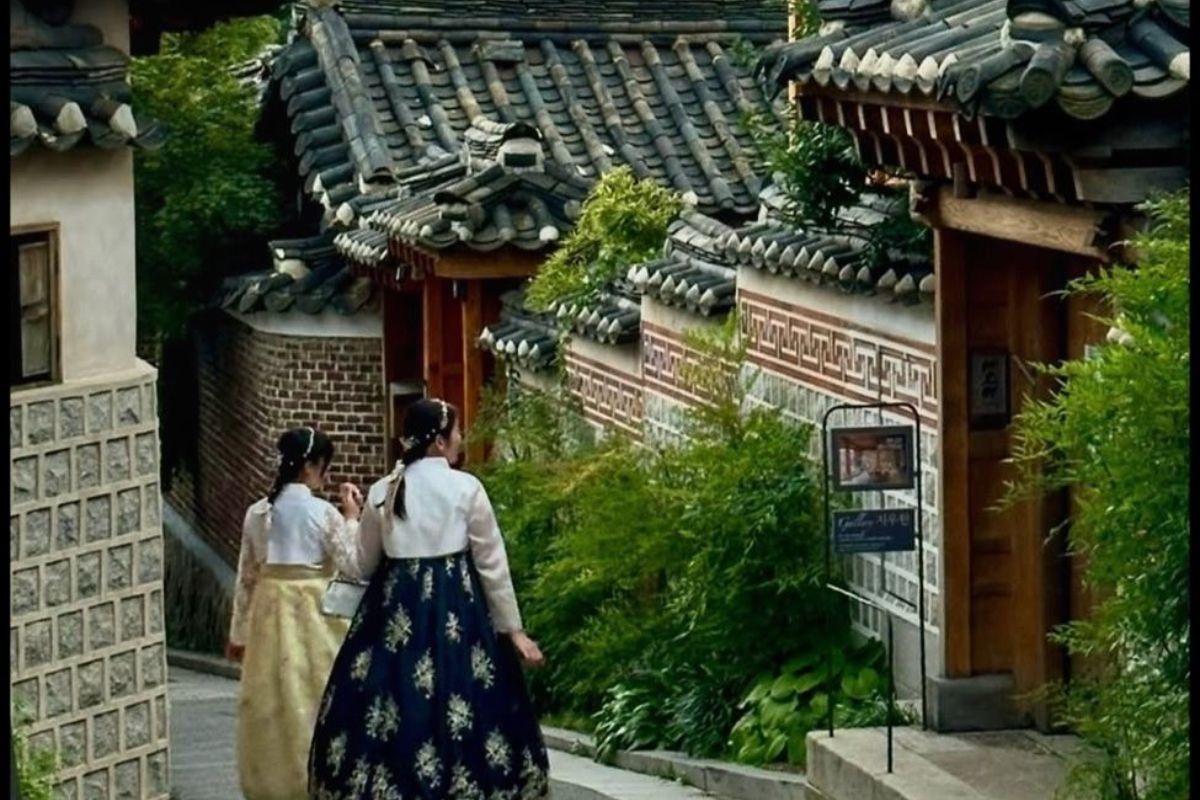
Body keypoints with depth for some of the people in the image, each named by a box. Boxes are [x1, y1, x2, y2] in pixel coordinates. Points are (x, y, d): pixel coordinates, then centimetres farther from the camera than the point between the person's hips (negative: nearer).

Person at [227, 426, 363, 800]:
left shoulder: (257, 512, 2)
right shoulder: (324, 513, -11)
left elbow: (246, 576, 7)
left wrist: (239, 632, 13)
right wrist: (352, 519, 4)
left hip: (271, 613, 4)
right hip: (315, 614, -4)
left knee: (272, 701, 10)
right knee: (314, 697, 4)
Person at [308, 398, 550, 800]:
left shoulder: (382, 492, 2)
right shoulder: (466, 488, -5)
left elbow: (364, 565, 9)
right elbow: (492, 564, -3)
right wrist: (513, 629, 3)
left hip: (395, 611, 3)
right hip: (455, 612, -2)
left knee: (384, 715, 6)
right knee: (458, 707, 2)